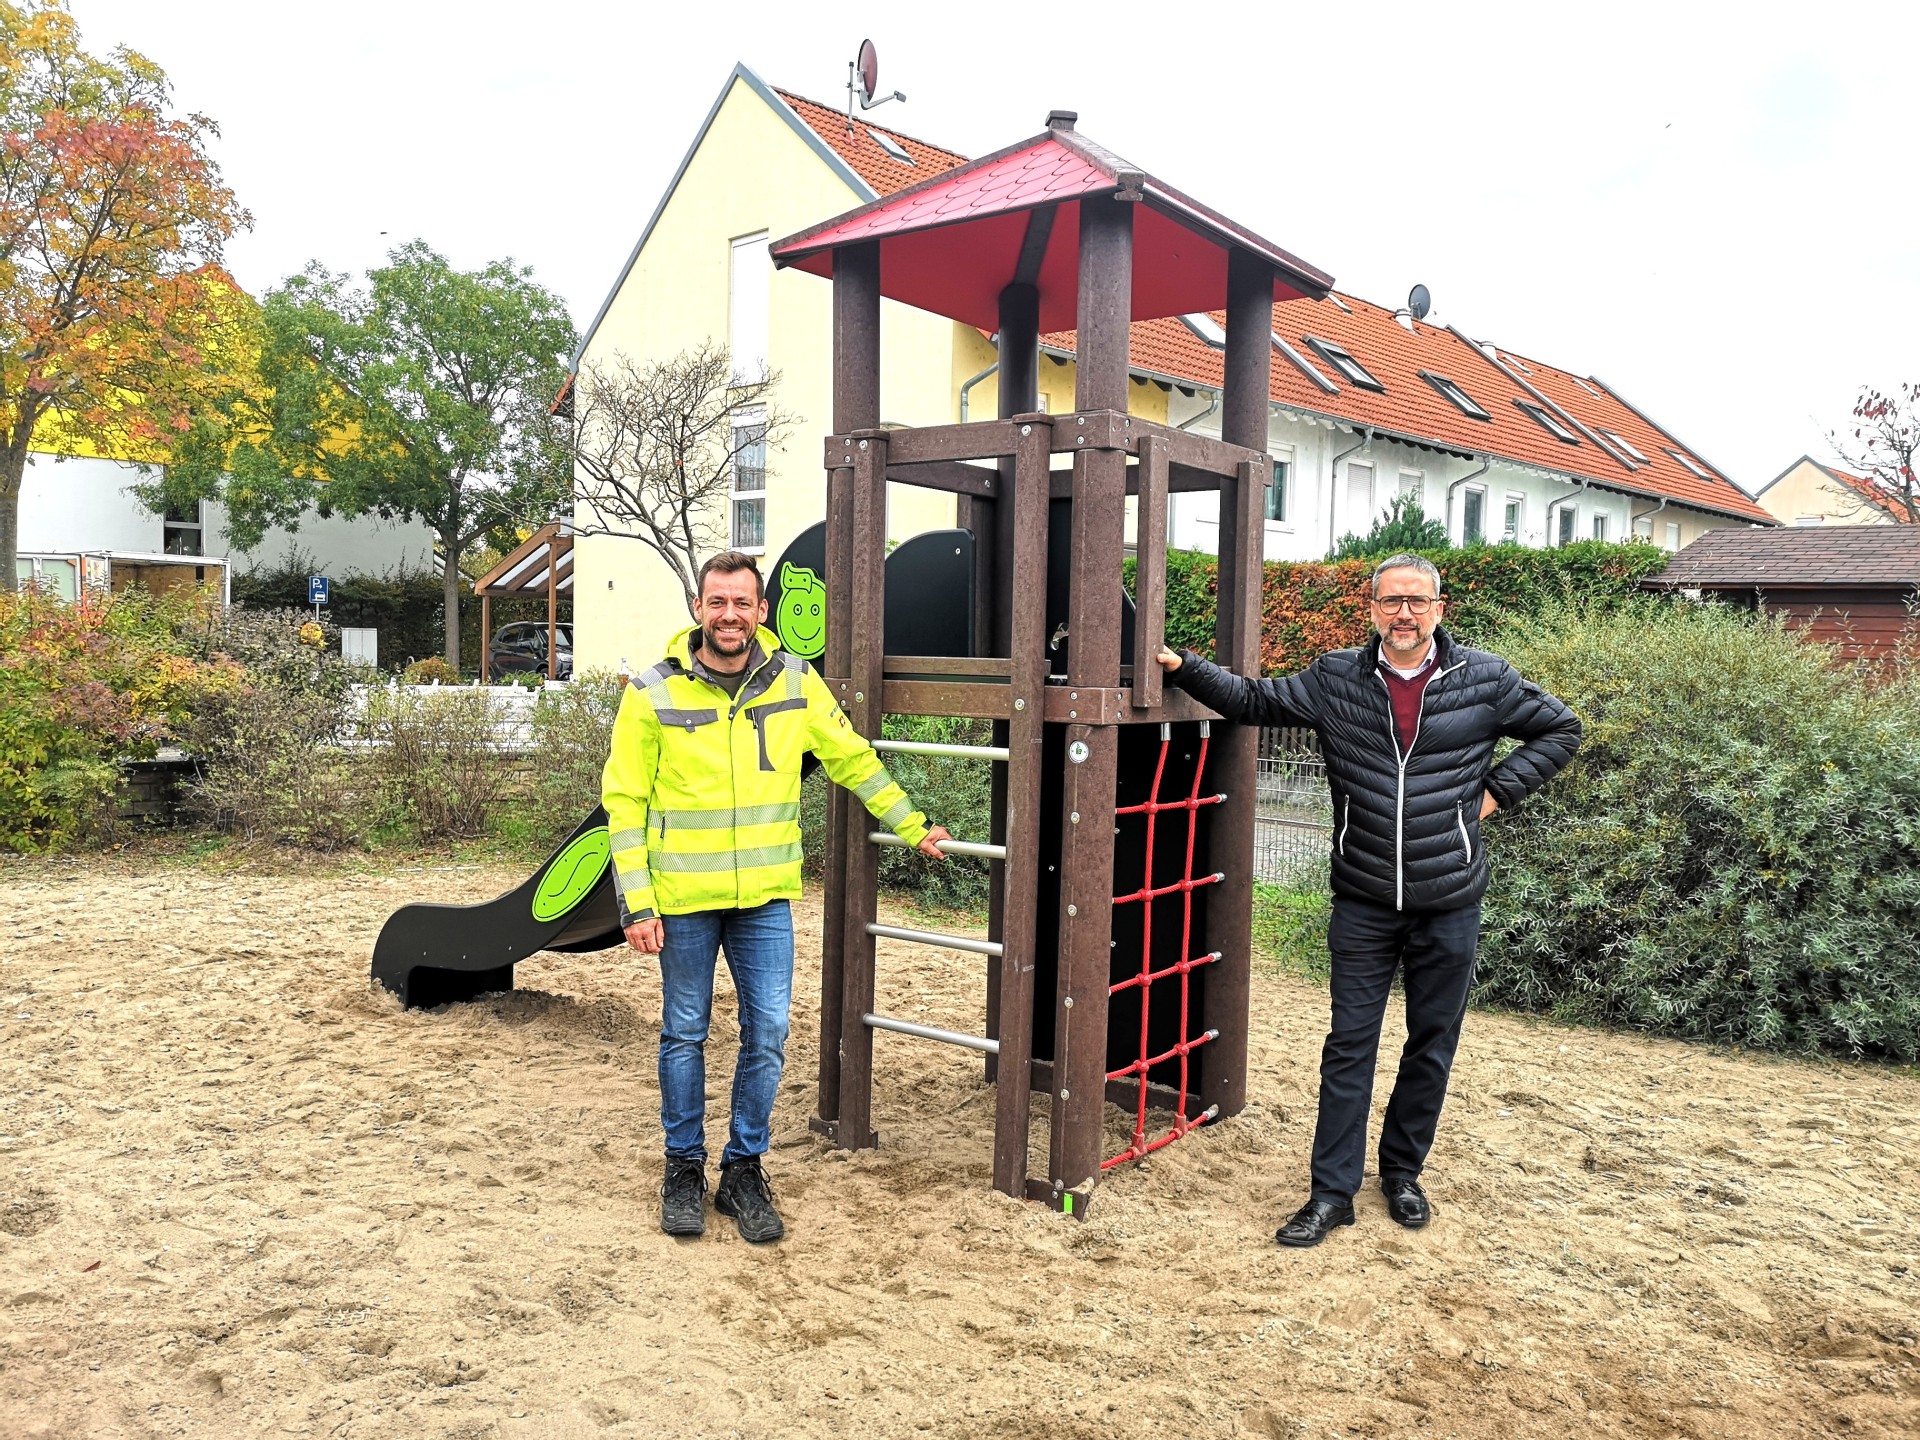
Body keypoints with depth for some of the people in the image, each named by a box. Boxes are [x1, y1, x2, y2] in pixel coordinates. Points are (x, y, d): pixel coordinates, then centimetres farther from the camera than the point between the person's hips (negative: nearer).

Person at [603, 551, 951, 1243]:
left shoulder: (795, 682, 0)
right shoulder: (653, 692, -6)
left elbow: (852, 759, 13)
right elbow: (625, 802, -4)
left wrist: (911, 825, 18)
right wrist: (636, 903, -8)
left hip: (766, 897, 2)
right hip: (683, 898, -2)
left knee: (767, 1035, 4)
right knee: (684, 1035, 11)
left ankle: (744, 1169, 22)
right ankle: (684, 1167, 29)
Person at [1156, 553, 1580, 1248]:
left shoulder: (1486, 680, -3)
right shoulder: (1334, 679, -1)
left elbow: (1560, 729, 10)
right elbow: (1252, 700, 9)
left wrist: (1497, 789, -1)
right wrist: (1183, 667, -3)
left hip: (1449, 904, 0)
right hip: (1364, 904, 0)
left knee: (1432, 1045, 14)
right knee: (1349, 1046, 4)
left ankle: (1403, 1172, 33)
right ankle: (1332, 1193, 13)